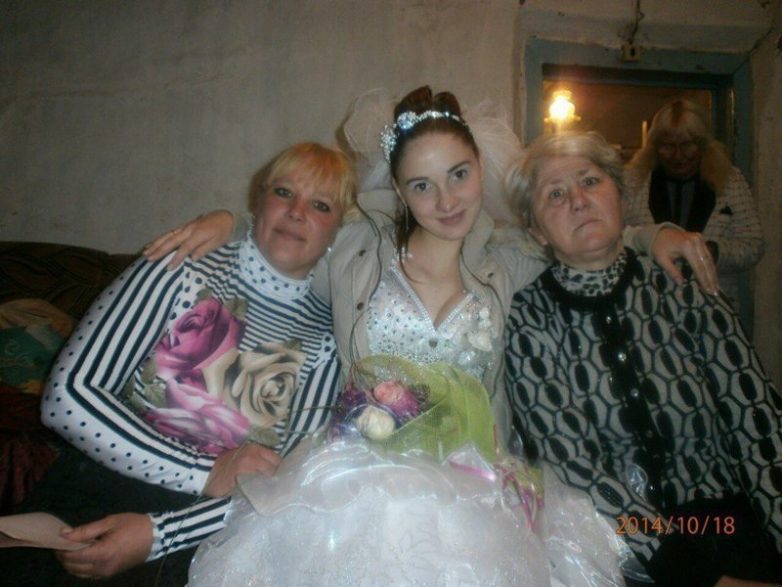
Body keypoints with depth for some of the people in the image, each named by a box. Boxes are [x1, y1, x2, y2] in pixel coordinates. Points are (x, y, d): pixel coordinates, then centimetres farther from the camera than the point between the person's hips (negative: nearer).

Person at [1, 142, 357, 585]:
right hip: (100, 495, -2)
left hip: (205, 537, 2)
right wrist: (207, 474, -15)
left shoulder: (328, 335, -2)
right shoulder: (181, 269, -5)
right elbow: (67, 396, -10)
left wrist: (158, 534, -17)